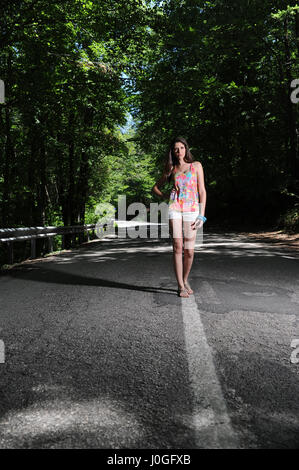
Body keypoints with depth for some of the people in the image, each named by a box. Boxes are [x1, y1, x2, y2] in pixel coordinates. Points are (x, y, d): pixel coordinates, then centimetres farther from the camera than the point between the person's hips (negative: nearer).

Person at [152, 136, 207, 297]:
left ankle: (185, 280, 20)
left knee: (189, 250, -2)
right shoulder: (171, 169, 15)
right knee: (177, 247, -9)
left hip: (191, 209, 0)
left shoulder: (196, 166, 11)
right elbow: (155, 187, 26)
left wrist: (201, 215, -3)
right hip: (175, 207, 0)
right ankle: (180, 286, -1)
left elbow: (202, 191, 6)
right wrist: (164, 196, 4)